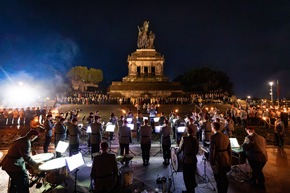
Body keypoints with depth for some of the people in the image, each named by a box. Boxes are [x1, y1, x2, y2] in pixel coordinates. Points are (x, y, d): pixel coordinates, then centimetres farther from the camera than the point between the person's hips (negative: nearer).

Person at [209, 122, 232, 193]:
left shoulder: (213, 137, -20)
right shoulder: (226, 136, 0)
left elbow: (212, 151, -19)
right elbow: (229, 150, 8)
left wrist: (211, 162, -7)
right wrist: (229, 160, 19)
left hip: (218, 161, -7)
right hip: (226, 160, 7)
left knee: (219, 180, 8)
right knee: (224, 178, 24)